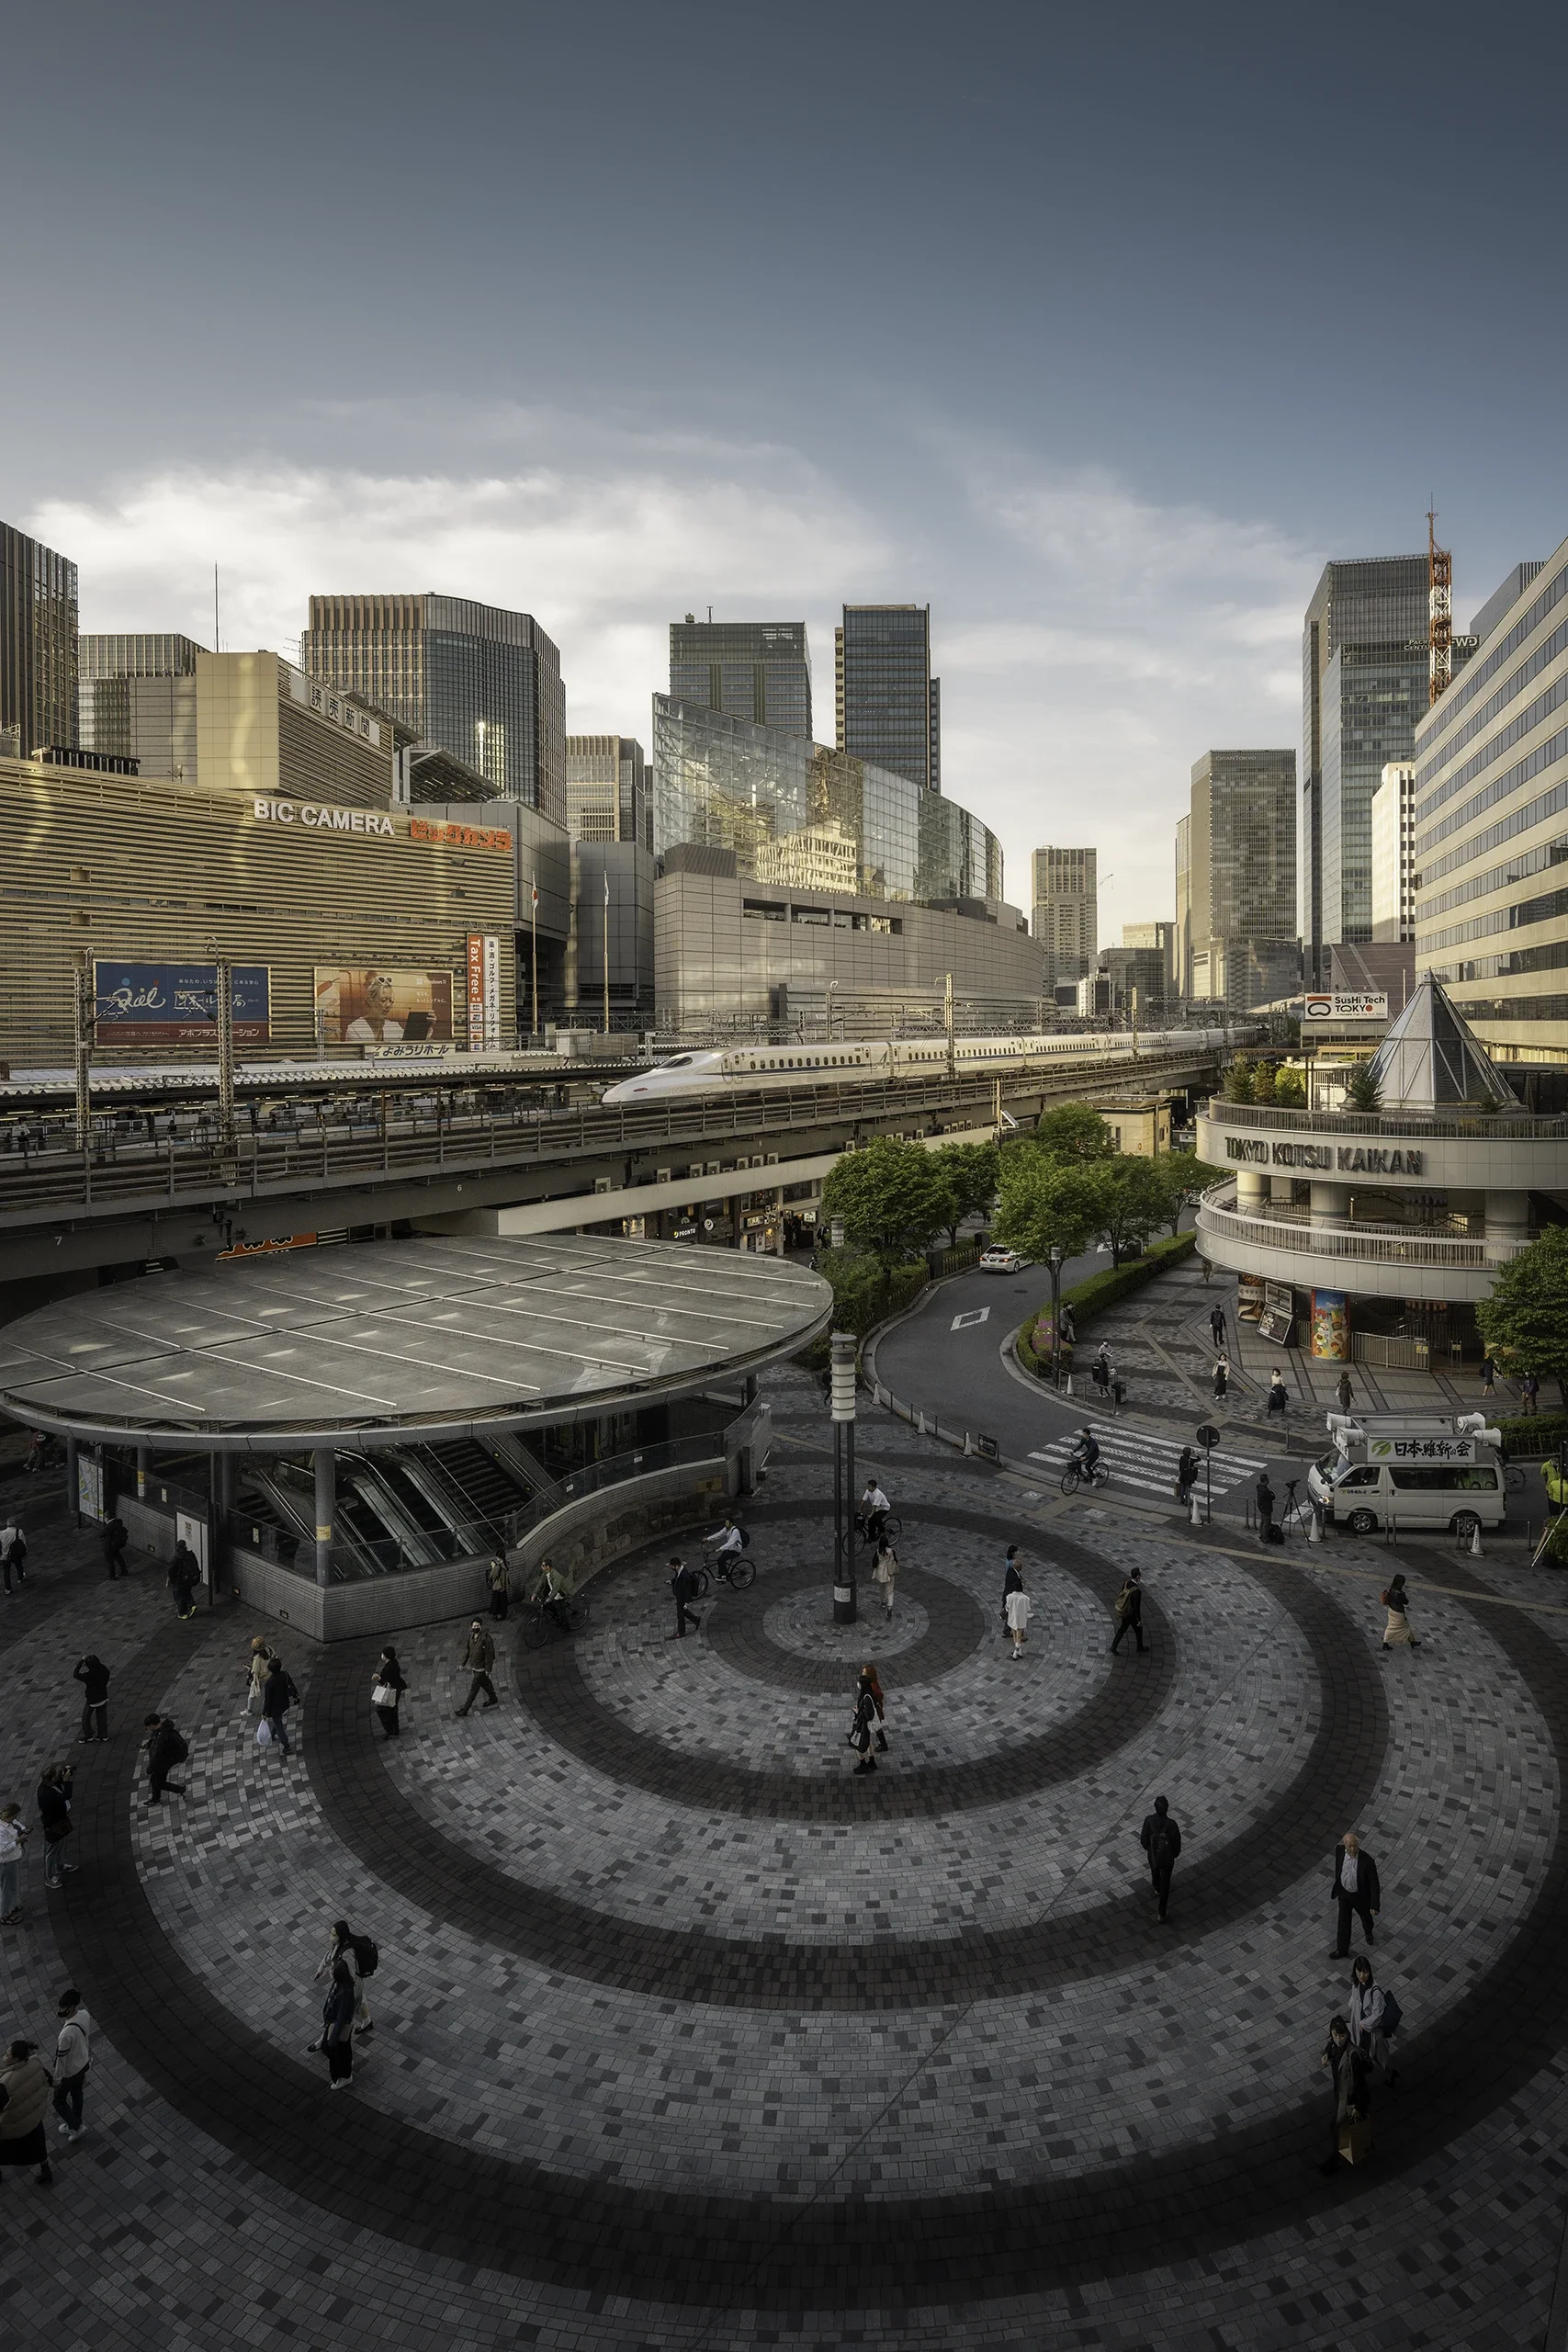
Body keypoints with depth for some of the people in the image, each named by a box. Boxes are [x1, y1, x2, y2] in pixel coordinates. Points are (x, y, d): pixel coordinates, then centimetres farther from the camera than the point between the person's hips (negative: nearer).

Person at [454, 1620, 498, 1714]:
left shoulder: (485, 1638, -25)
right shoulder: (471, 1636, -2)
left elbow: (489, 1654, -20)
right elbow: (467, 1650, 7)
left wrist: (488, 1669, -17)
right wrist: (462, 1663, 3)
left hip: (481, 1668, -7)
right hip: (473, 1666, 7)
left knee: (474, 1688, 0)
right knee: (485, 1683, 24)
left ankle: (465, 1709, 6)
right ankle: (492, 1698, 44)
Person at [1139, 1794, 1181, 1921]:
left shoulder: (1149, 1820, -28)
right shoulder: (1171, 1824, -33)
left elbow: (1144, 1839, -15)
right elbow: (1176, 1842, -19)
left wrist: (1146, 1847, 9)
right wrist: (1175, 1853, 5)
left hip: (1153, 1854, 2)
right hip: (1167, 1857, -2)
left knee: (1155, 1871, 35)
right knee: (1165, 1883, 18)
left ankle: (1157, 1889, 64)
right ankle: (1162, 1913, 25)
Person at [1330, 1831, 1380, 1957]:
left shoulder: (1367, 1861, -36)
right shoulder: (1339, 1850, -24)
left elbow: (1374, 1884, -24)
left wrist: (1374, 1905, -22)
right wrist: (1337, 1882, 14)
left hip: (1361, 1896, -2)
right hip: (1344, 1893, 2)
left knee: (1366, 1917, 29)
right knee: (1344, 1923, 14)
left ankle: (1368, 1932, 62)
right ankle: (1342, 1950, 34)